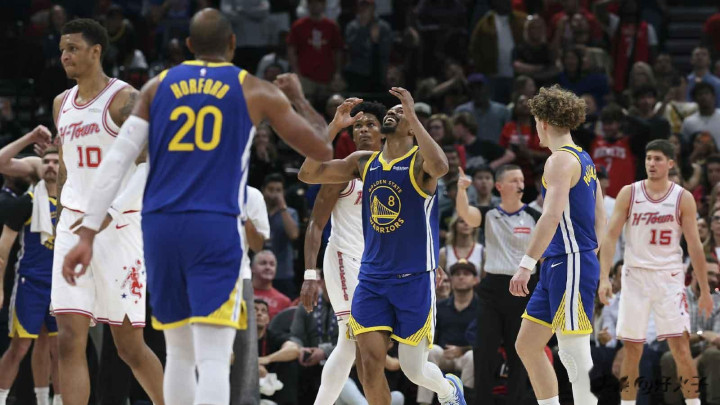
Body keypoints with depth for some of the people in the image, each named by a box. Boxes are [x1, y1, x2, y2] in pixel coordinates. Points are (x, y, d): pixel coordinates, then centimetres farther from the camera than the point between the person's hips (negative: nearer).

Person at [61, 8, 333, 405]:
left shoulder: (157, 87, 12)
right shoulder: (256, 92, 6)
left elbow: (116, 161, 4)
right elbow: (322, 149, 12)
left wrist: (88, 233, 3)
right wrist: (300, 100, 30)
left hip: (160, 226, 4)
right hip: (215, 227, -4)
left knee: (179, 353, 18)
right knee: (213, 360, -10)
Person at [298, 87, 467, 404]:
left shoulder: (419, 161, -8)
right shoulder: (364, 163, 8)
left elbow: (440, 167, -33)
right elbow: (308, 174, 3)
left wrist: (413, 115, -28)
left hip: (415, 279, -4)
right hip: (372, 278, 4)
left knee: (414, 369, 3)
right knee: (370, 363, -9)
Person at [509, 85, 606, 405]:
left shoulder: (560, 160, -12)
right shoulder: (583, 159, 17)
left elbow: (553, 214, -25)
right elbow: (599, 219, 21)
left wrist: (526, 264, -29)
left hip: (570, 267, -10)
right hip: (557, 268, 10)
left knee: (575, 355, -10)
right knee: (527, 345, 12)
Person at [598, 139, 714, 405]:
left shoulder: (683, 198, 0)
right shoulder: (629, 194, 1)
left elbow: (694, 245, 2)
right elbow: (610, 236, -2)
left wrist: (705, 291, 0)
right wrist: (604, 277, -13)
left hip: (669, 277, -1)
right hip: (635, 275, 1)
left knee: (680, 345, -9)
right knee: (632, 348, 3)